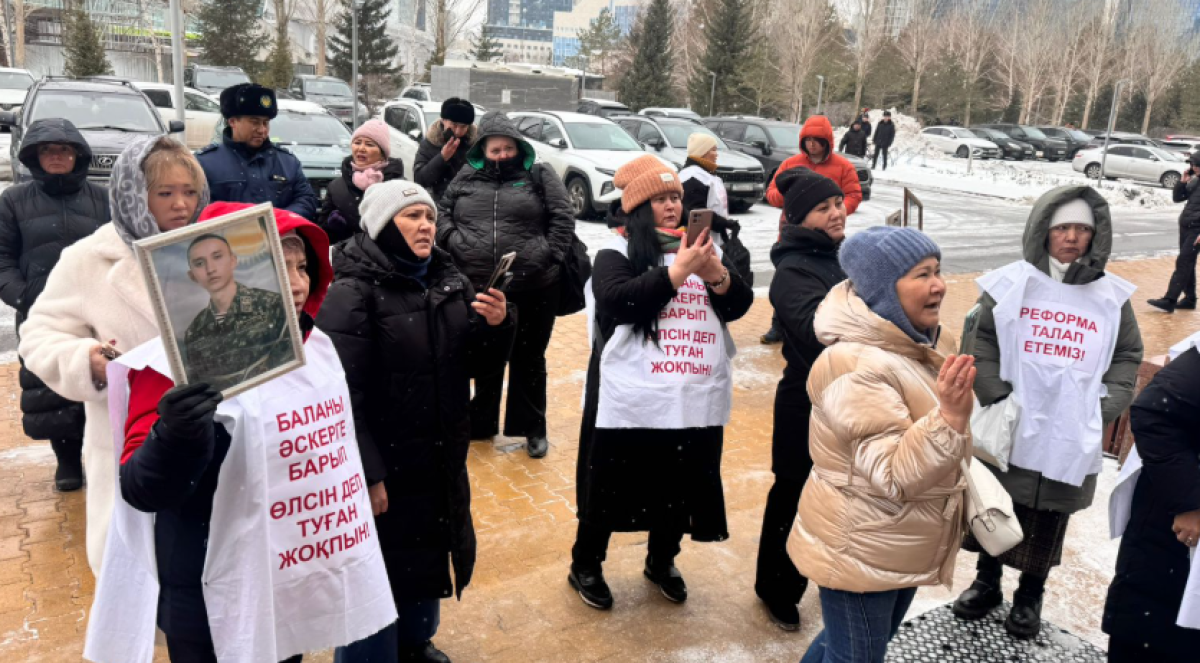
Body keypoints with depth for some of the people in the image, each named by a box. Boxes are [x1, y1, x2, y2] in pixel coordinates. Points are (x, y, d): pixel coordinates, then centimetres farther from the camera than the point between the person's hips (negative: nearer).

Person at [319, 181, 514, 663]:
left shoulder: (450, 281, 3)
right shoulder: (353, 293, -16)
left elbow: (481, 365, 5)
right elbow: (343, 395, -20)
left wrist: (496, 326, -15)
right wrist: (367, 474, -22)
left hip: (442, 460, 7)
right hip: (385, 465, -6)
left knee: (430, 556, 22)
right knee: (383, 568, 8)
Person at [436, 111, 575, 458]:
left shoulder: (540, 177, 3)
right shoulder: (466, 179, 10)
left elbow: (563, 219, -1)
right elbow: (440, 212, 13)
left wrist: (549, 254, -10)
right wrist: (453, 242, -3)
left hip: (534, 289, -2)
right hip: (478, 287, 2)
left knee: (529, 359, 10)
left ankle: (533, 428, 24)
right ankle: (481, 424, 32)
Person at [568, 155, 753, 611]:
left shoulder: (699, 245, 11)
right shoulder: (617, 251, -3)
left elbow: (739, 305, 6)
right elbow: (617, 302, -20)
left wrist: (718, 275, -14)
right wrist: (677, 272, -22)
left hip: (696, 399, 5)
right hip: (632, 399, -4)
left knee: (680, 487, 16)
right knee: (609, 486, 9)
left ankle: (662, 561, 40)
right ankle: (585, 565, 31)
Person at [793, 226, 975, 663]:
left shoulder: (908, 347, 3)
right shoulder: (858, 367, -28)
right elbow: (893, 475, -31)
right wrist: (951, 416, -41)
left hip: (896, 548, 9)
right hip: (860, 551, -9)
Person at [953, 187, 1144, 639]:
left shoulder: (1111, 296, 1)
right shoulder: (1010, 284, -5)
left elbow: (1128, 356, 8)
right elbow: (982, 343, -3)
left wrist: (1104, 409, -4)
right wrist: (997, 397, -13)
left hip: (1071, 438, 1)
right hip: (1007, 431, -1)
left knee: (1049, 521, 14)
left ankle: (1031, 594, 35)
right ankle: (987, 581, 35)